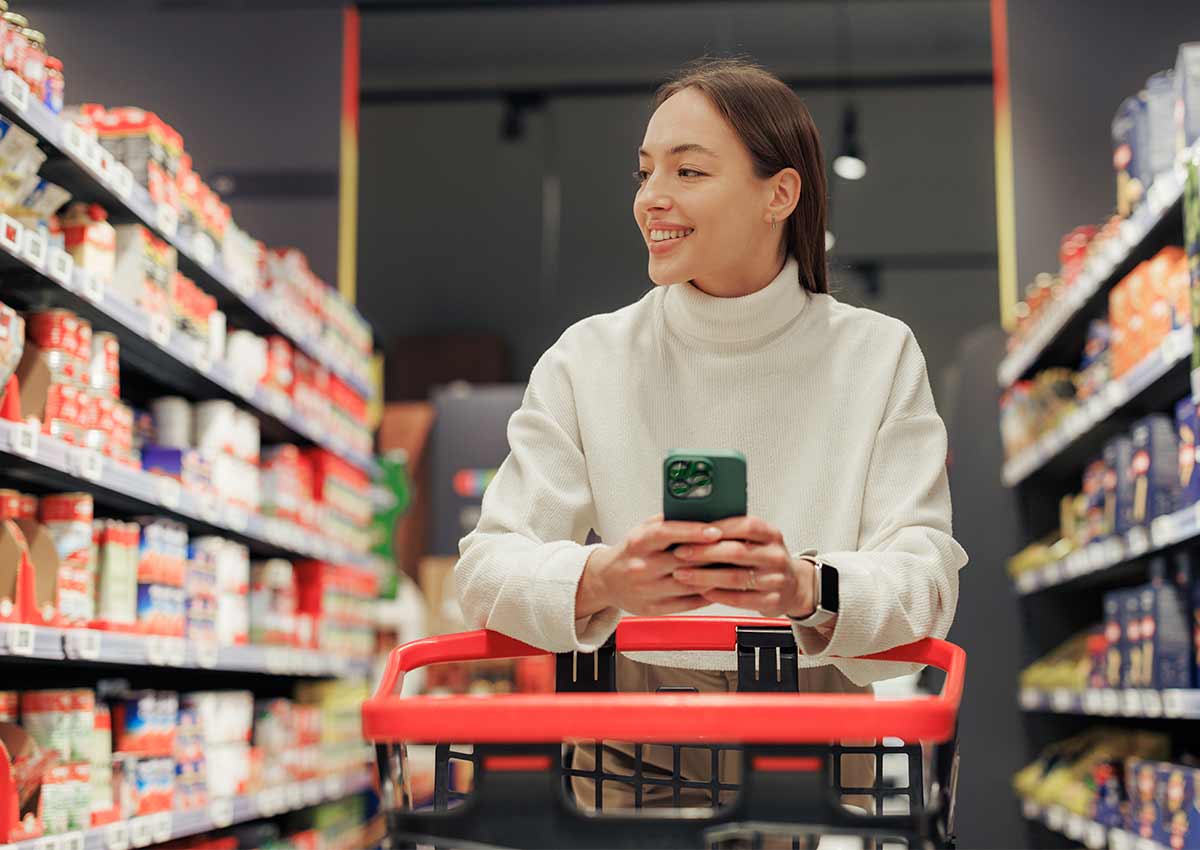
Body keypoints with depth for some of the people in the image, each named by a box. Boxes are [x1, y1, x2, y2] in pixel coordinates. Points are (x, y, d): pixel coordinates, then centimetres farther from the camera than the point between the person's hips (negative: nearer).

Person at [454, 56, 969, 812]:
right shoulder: (588, 360, 3)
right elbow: (488, 567, -5)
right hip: (631, 754, 1)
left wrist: (808, 589, -30)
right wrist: (600, 580, -28)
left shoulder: (879, 357, 3)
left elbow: (927, 578, -7)